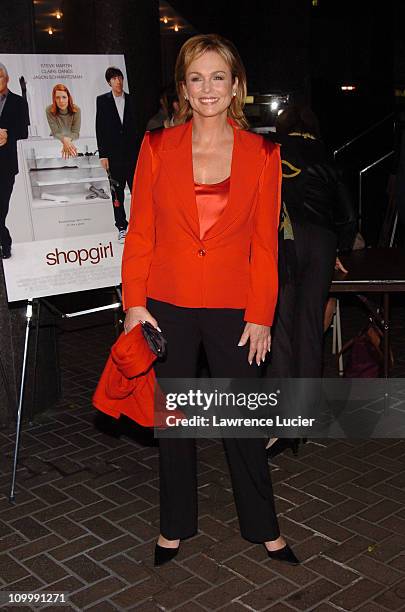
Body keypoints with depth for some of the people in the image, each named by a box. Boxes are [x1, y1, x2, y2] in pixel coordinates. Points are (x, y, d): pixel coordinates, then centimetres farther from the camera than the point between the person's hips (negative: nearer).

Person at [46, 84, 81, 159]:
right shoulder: (50, 110, -15)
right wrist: (64, 140, -41)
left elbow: (75, 133, -13)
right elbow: (56, 133, -17)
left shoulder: (76, 110, -14)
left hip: (73, 140, 0)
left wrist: (68, 140, -37)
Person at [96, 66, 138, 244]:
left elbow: (137, 126, 7)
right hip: (114, 155, -1)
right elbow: (100, 129, 2)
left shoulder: (131, 100, 7)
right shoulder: (102, 101, 5)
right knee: (117, 193, 4)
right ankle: (122, 228, 10)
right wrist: (103, 155, -5)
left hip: (133, 153, 1)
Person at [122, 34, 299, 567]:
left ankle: (263, 527, 31)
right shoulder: (157, 146, 0)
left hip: (234, 308, 0)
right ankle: (175, 526, 34)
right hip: (168, 307, 1)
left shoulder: (262, 153, -1)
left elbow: (264, 243, 0)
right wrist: (134, 302, -5)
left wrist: (260, 317, -3)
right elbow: (140, 231, 1)